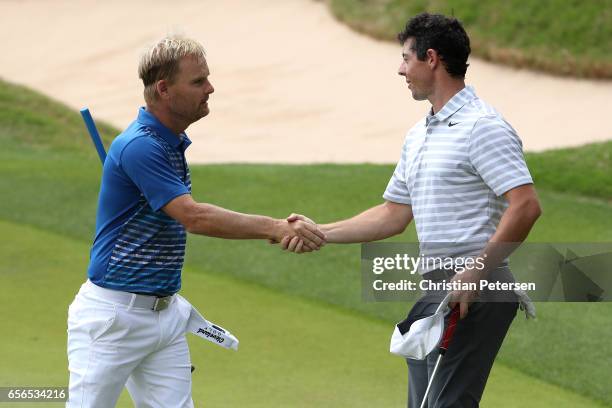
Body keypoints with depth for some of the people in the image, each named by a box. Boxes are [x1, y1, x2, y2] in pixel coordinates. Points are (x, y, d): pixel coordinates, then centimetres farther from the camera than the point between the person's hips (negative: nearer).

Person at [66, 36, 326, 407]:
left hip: (165, 313, 9)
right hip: (114, 312, -9)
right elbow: (195, 218, -27)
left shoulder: (173, 143, 10)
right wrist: (275, 228, -27)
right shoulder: (139, 146, -20)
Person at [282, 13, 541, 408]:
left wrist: (474, 274, -22)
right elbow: (393, 215, 25)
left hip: (475, 292, -10)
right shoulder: (418, 135, 19)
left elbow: (525, 206, -20)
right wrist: (320, 232, 16)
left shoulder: (483, 127, -12)